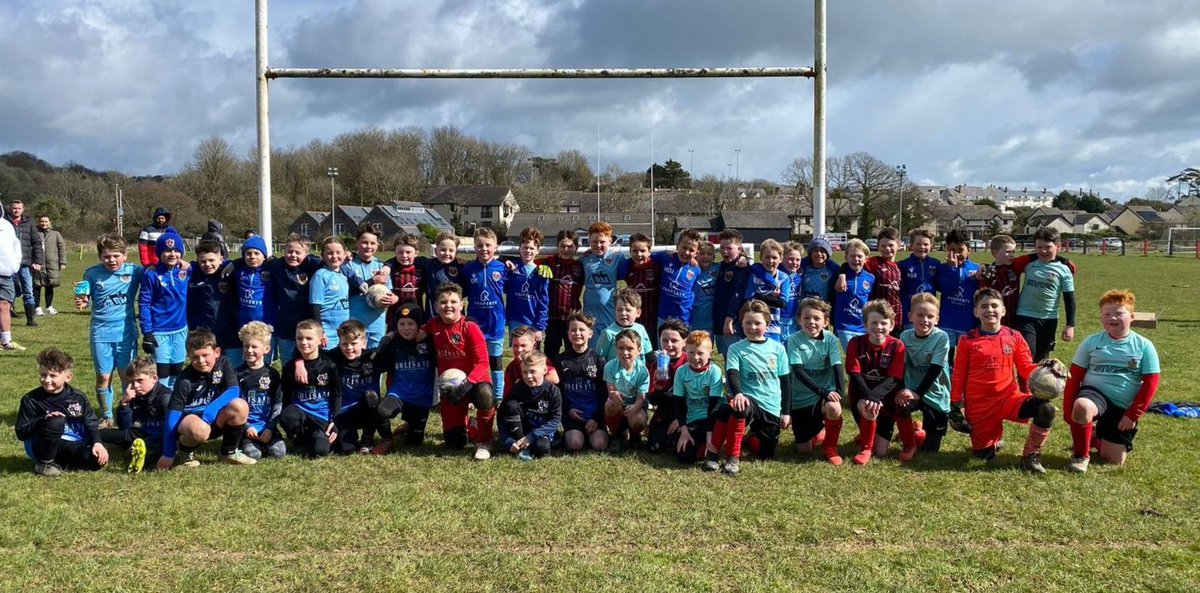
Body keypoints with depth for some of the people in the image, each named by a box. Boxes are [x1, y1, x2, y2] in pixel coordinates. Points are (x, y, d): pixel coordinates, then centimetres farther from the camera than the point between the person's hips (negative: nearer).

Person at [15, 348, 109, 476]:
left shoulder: (77, 397, -2)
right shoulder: (31, 400, -9)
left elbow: (91, 423, 2)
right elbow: (21, 433, -9)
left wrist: (97, 443, -16)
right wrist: (43, 420, -26)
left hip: (72, 445, 2)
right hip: (41, 447, -2)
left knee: (98, 460, -24)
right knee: (56, 421, -33)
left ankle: (58, 462, 1)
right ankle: (44, 463, -12)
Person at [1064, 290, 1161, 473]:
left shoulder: (1144, 346, 0)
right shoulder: (1091, 342, 1)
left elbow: (1150, 383, -1)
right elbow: (1074, 377, 1)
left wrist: (1133, 415, -7)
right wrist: (1069, 411, -5)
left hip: (1124, 408, 1)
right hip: (1095, 393, -1)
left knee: (1113, 460, -3)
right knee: (1082, 407, -39)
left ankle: (1098, 437, 34)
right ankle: (1081, 454, -13)